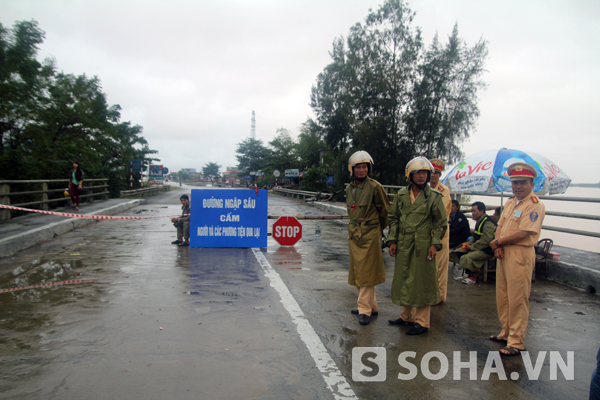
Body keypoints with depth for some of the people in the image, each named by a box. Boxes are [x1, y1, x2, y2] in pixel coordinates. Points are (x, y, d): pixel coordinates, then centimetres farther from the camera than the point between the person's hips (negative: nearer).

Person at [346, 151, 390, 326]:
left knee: (367, 272, -4)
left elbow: (384, 209, -2)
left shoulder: (374, 187, -10)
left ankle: (365, 309, 4)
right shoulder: (349, 188, 9)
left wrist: (378, 227, 7)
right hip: (354, 233, 7)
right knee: (357, 270, 12)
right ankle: (371, 306, 25)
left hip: (370, 234, -7)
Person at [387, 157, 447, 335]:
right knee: (404, 279, 13)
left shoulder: (434, 197, -3)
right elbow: (393, 218, 11)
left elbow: (441, 222, 0)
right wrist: (392, 240, 4)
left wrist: (435, 243, -8)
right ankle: (407, 316, 29)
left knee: (422, 282, 2)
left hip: (424, 245, -4)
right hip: (404, 245, 4)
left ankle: (422, 321, 13)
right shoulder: (401, 195, 7)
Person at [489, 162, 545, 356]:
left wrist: (497, 242, -9)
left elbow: (523, 233, -19)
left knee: (517, 300, -3)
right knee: (502, 296, 15)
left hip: (521, 254, -8)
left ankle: (516, 342, 6)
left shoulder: (535, 205, -12)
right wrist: (498, 246, -5)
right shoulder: (510, 203, 15)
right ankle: (506, 333, 29)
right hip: (503, 253, 9)